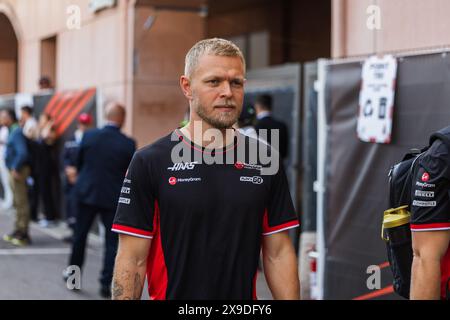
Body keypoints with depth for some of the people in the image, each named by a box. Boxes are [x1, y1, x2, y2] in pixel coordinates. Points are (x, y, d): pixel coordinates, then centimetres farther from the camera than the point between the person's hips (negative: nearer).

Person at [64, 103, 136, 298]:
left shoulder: (89, 136, -6)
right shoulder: (128, 144, -12)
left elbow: (78, 164, 5)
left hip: (87, 193, 2)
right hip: (113, 197, -2)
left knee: (80, 235, 18)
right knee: (112, 242, 5)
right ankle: (106, 283, 2)